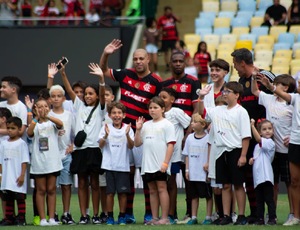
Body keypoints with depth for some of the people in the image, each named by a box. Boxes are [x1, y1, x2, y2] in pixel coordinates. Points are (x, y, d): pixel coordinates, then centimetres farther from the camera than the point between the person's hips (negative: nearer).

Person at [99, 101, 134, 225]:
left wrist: (127, 135, -24)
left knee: (122, 192, 2)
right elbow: (101, 145, -6)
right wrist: (105, 136, -25)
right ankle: (110, 216, 11)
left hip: (123, 165, 0)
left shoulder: (127, 128, 1)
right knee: (110, 192, 2)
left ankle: (122, 216, 13)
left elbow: (131, 146, -6)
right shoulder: (106, 128, 1)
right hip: (109, 165, 0)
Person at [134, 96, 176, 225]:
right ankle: (154, 218, 10)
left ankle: (164, 218, -7)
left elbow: (170, 145, -8)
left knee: (161, 188, -7)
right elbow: (137, 143, 17)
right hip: (148, 164, 6)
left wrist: (165, 162, -16)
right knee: (152, 190, 8)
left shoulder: (166, 124, -2)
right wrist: (138, 130, 2)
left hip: (160, 165, -6)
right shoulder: (146, 125, 15)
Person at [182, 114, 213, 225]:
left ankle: (208, 217, 7)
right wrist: (187, 169, 7)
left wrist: (208, 164, -16)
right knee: (194, 195, 10)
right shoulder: (190, 138, 7)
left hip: (204, 173, -5)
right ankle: (194, 217, 15)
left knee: (208, 195, 2)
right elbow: (187, 155, 11)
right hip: (193, 173, 5)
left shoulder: (208, 138, -8)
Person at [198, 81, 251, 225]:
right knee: (225, 185, 8)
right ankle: (226, 216, 11)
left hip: (235, 151, -6)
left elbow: (246, 135, -11)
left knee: (238, 185, 0)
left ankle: (241, 216, 5)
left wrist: (243, 155, -16)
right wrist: (201, 97, 7)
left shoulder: (241, 112, -8)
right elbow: (202, 112, 23)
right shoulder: (218, 111, 10)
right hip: (222, 151, 6)